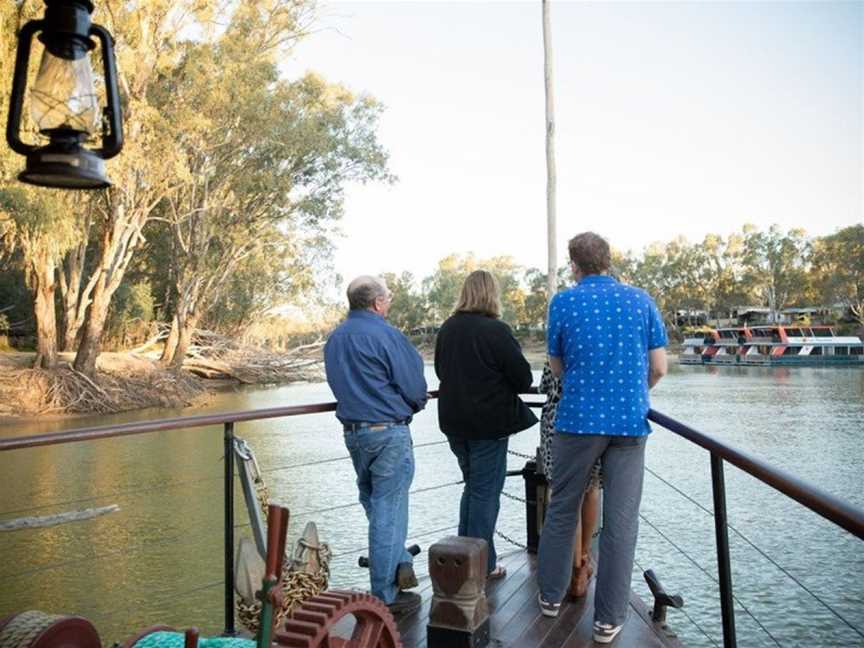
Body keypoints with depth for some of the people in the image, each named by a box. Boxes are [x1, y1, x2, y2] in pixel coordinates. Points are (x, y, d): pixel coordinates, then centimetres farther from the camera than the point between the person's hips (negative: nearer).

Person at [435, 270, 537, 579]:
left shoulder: (447, 328, 3)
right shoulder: (496, 331, -17)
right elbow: (524, 378, -14)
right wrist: (500, 383, 6)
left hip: (454, 421, 6)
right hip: (488, 423, -6)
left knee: (472, 485, 21)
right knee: (486, 491, 5)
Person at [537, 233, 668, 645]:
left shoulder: (563, 302, -1)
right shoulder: (642, 301, 3)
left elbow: (557, 368, 8)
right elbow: (659, 369, 4)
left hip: (578, 420, -1)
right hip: (630, 422, 1)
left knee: (562, 510, 15)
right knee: (621, 521, 6)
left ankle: (551, 595, 27)